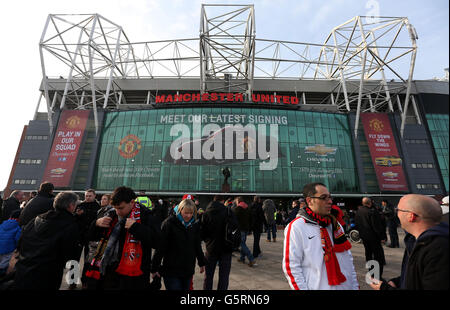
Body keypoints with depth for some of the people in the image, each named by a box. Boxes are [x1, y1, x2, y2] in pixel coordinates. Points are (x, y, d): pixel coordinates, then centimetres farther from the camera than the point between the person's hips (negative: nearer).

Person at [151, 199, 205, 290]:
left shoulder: (195, 224, 1)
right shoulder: (169, 223, -14)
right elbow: (161, 247, -13)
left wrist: (201, 263, 16)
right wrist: (154, 268, -10)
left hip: (188, 270, 5)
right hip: (172, 270, -5)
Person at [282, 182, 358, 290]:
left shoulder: (335, 224, 5)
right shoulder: (296, 227, -17)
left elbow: (348, 258, 10)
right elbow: (291, 266, -18)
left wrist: (355, 286, 9)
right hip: (317, 286, -6)